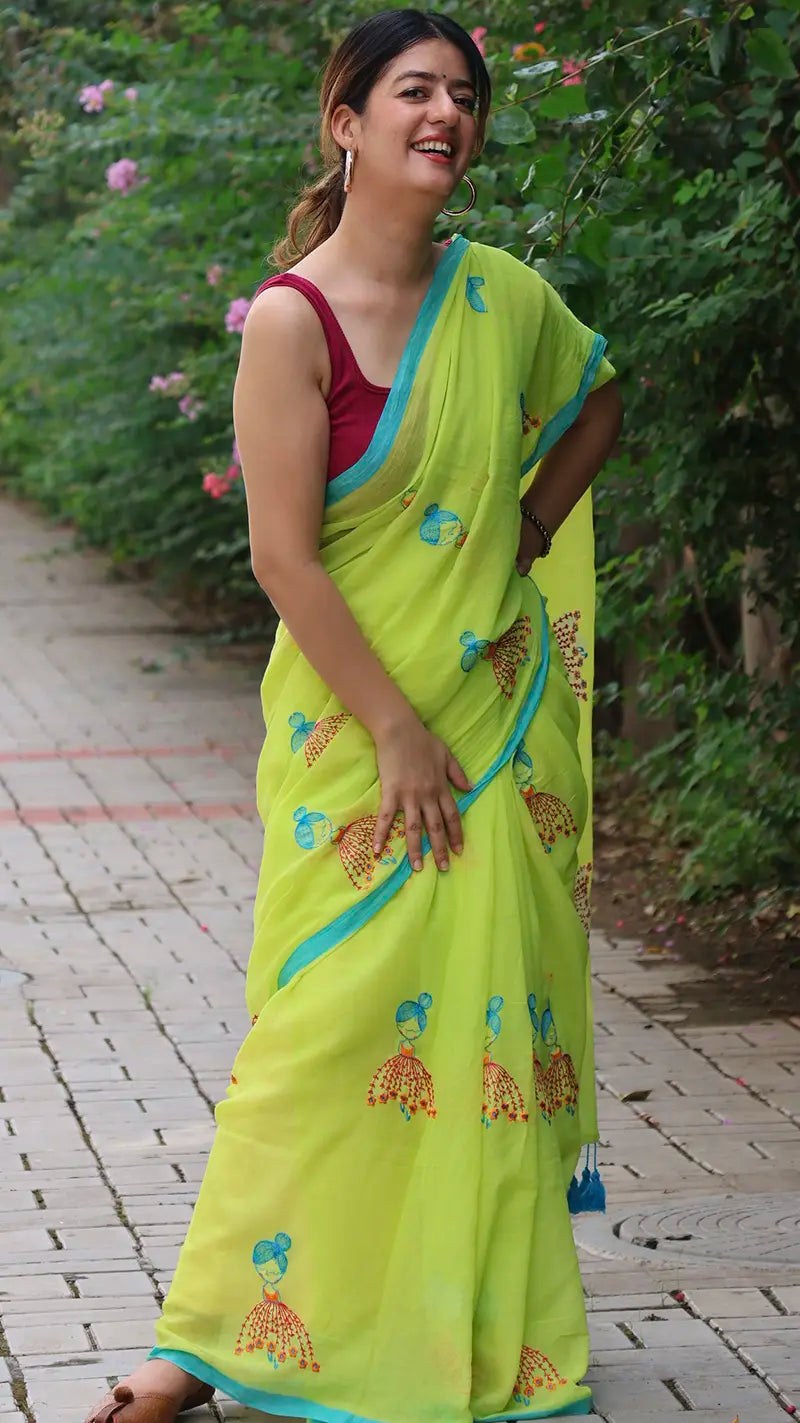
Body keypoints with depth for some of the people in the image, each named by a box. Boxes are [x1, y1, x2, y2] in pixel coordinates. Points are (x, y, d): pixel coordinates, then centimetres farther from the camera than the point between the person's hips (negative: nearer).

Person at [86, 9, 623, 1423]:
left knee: (492, 1014, 5)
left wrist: (529, 536, 10)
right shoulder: (292, 319, -12)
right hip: (352, 718, -4)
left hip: (499, 710, 5)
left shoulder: (502, 297, 4)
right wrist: (398, 732, -15)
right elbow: (284, 555, -14)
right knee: (333, 1021, -6)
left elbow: (596, 403, 25)